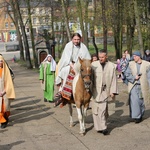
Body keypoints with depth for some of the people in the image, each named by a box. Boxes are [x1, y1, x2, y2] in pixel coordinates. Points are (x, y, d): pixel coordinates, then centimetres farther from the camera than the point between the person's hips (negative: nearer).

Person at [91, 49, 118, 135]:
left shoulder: (112, 66, 2)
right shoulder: (94, 65, 1)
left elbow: (114, 80, 4)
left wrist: (113, 91, -1)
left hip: (105, 91, -1)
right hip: (96, 90, 1)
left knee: (102, 110, -5)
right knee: (96, 109, 3)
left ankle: (103, 127, 8)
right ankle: (99, 127, 12)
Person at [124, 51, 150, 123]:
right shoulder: (131, 64, 2)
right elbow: (127, 74, 2)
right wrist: (134, 77, -12)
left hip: (142, 86, 0)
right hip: (133, 85, 1)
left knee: (141, 101, 8)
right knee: (134, 101, -8)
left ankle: (140, 115, 26)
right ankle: (136, 116, -1)